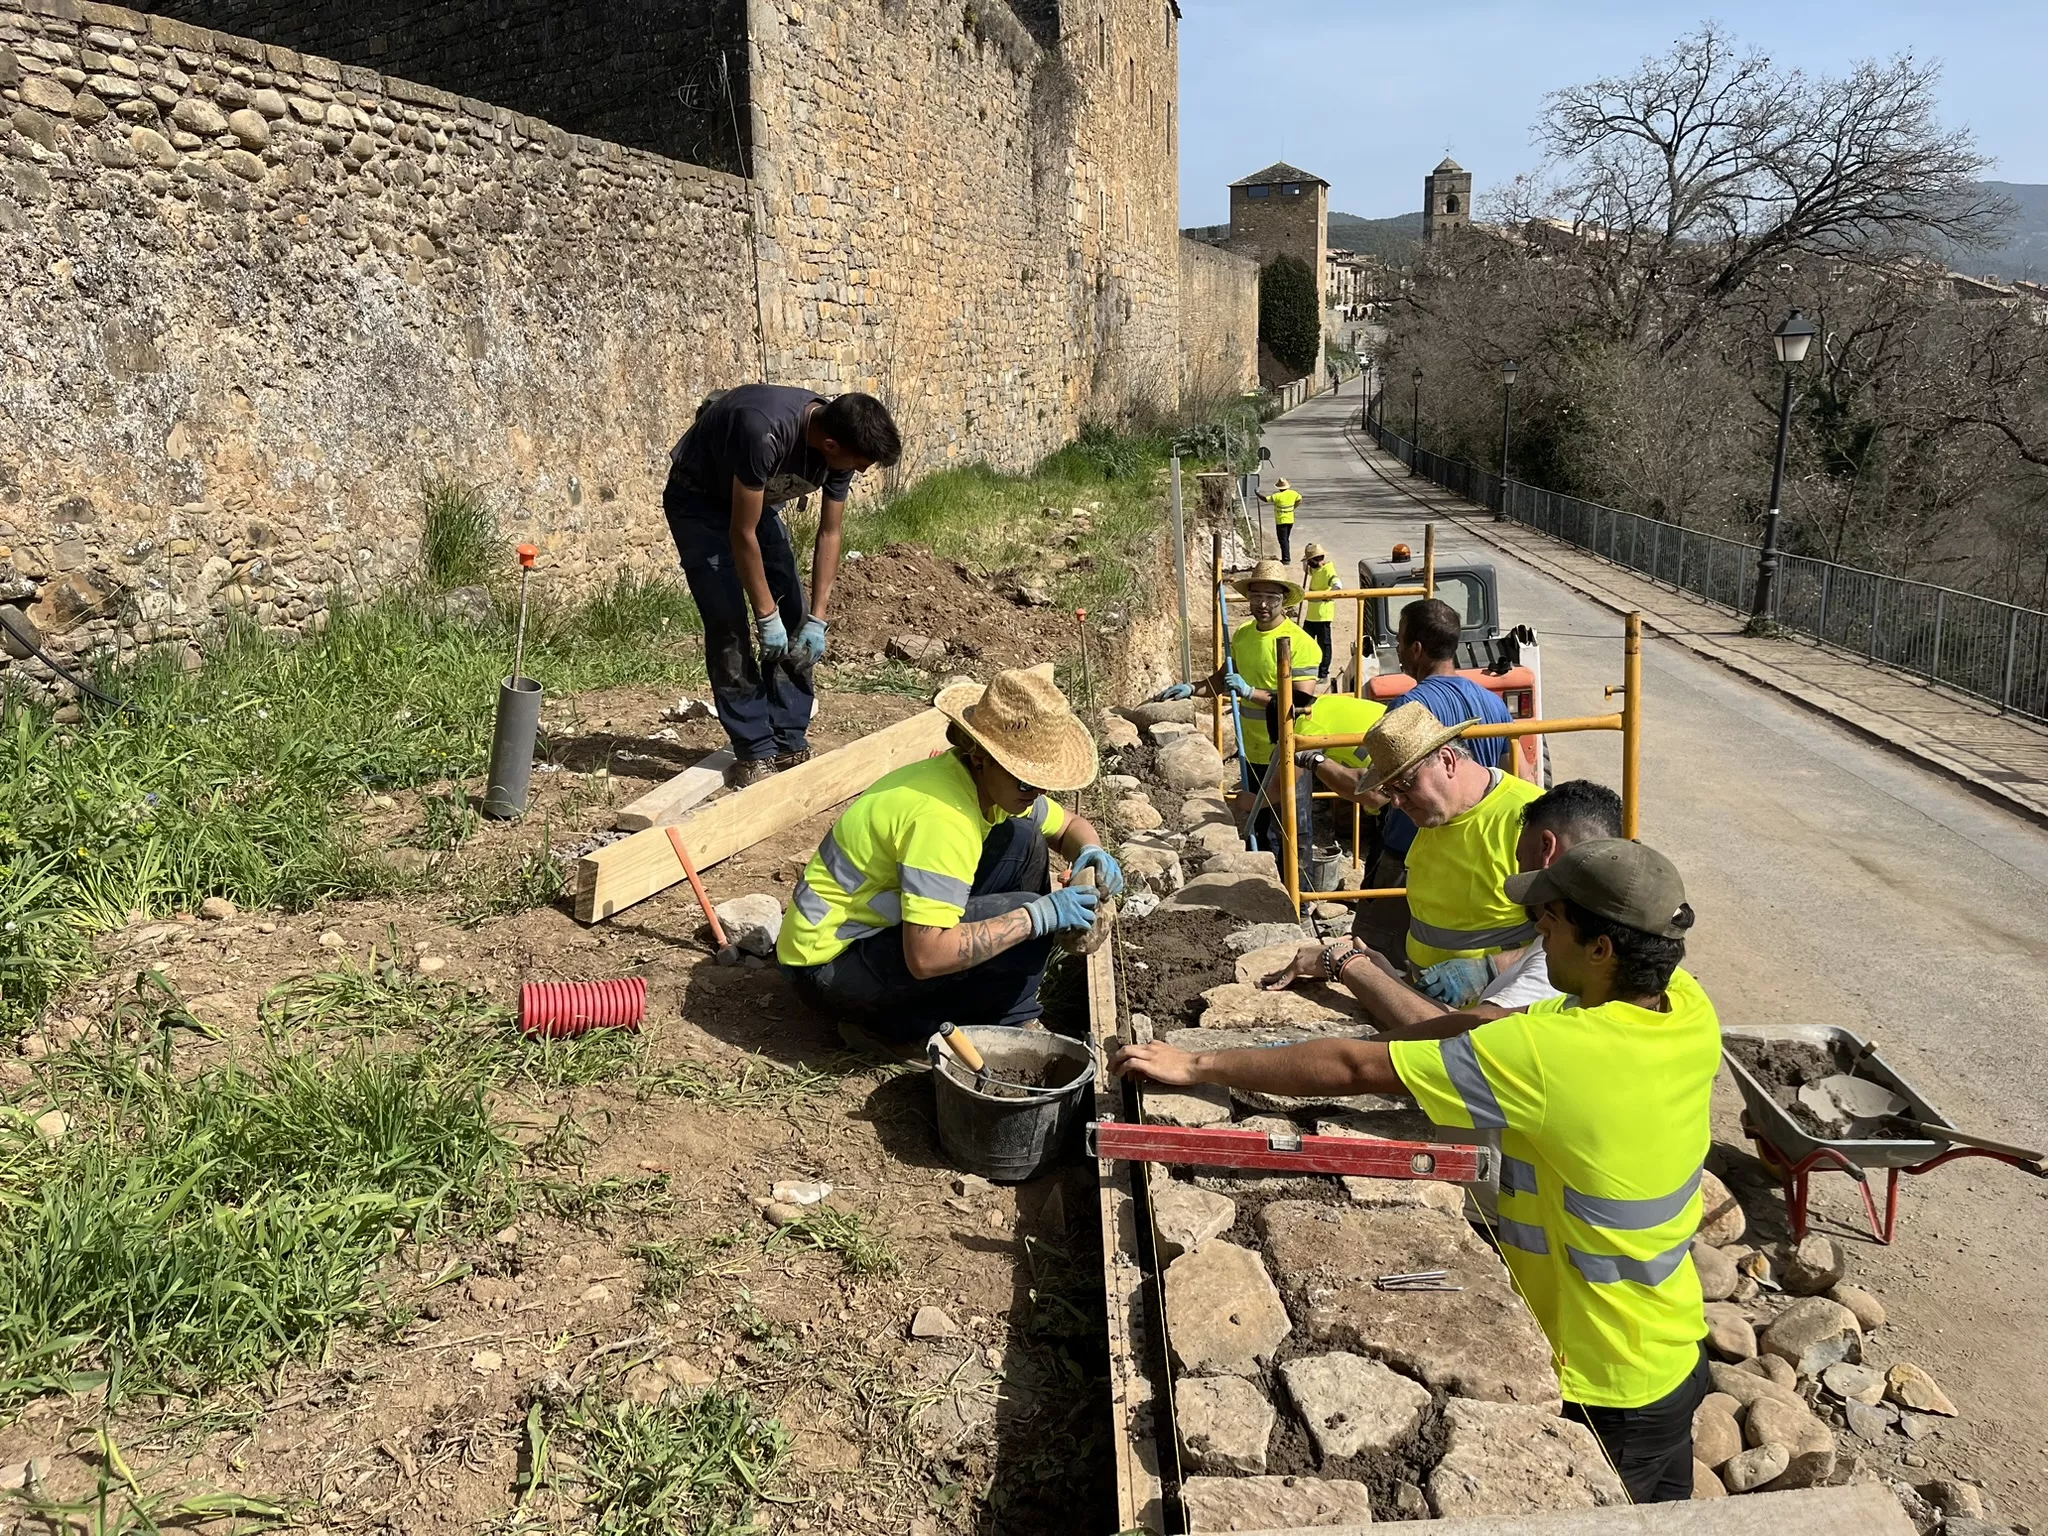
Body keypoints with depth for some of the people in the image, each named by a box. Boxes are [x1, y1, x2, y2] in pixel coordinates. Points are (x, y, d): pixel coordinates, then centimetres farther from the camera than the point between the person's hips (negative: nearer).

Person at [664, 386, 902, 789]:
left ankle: (790, 745, 7)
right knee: (728, 627, -14)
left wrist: (818, 619, -10)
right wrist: (767, 616, -25)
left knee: (794, 620, 0)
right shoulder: (765, 432, -41)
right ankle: (754, 753, -7)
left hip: (758, 501, 7)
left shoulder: (840, 443, -19)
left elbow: (829, 533, -8)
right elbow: (742, 534, -32)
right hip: (698, 500, -7)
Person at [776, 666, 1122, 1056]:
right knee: (1026, 917, -22)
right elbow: (926, 956, -36)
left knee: (1022, 841, -2)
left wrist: (1092, 853, -8)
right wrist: (1037, 917, -30)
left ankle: (1009, 1018, 5)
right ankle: (892, 1027, -5)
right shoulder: (940, 818, -31)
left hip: (880, 923, 9)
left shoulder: (996, 783, -2)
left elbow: (1069, 825, 16)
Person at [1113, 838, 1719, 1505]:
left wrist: (1199, 1065, -17)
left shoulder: (1545, 1054, -33)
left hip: (1596, 1390, -7)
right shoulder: (1688, 1006, -10)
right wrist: (1356, 967, 2)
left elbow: (1352, 1068, -27)